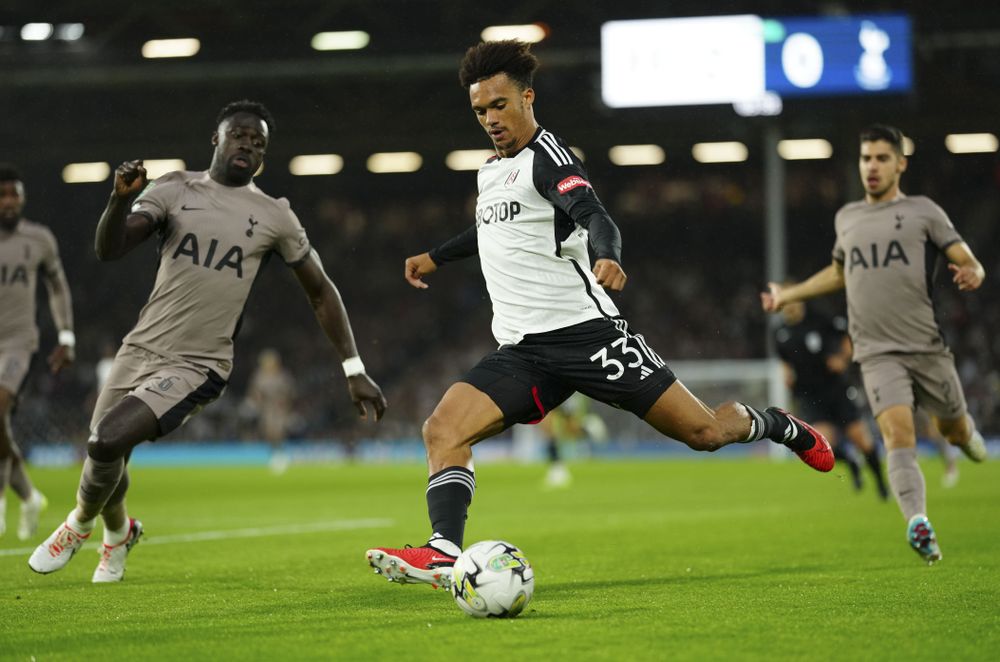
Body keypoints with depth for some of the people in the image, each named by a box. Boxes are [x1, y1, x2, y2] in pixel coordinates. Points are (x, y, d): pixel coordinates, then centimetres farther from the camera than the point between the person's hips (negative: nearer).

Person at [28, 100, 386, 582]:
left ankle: (79, 524, 10)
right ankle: (118, 531, 43)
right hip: (141, 348, 3)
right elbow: (109, 249, -7)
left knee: (107, 442, -21)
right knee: (105, 454, 8)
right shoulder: (174, 190, 3)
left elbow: (320, 293, 10)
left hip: (198, 368, -3)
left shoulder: (274, 217, 2)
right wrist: (121, 199, -27)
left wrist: (354, 370, 6)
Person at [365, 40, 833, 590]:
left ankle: (778, 426, 28)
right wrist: (436, 257, 43)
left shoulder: (546, 155, -7)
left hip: (582, 330, -7)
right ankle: (443, 554, -27)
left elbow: (593, 214, -27)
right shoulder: (491, 171, 17)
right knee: (442, 429, -17)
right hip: (521, 352, 7)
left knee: (704, 431, -3)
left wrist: (608, 258, -47)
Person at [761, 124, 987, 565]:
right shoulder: (847, 218, 16)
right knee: (898, 433, -20)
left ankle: (964, 431, 47)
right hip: (878, 352, 1)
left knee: (956, 433, 9)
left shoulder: (923, 211, 5)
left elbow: (967, 261, 0)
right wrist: (789, 294, 39)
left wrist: (973, 273, -24)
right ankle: (918, 523, -32)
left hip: (928, 346, -1)